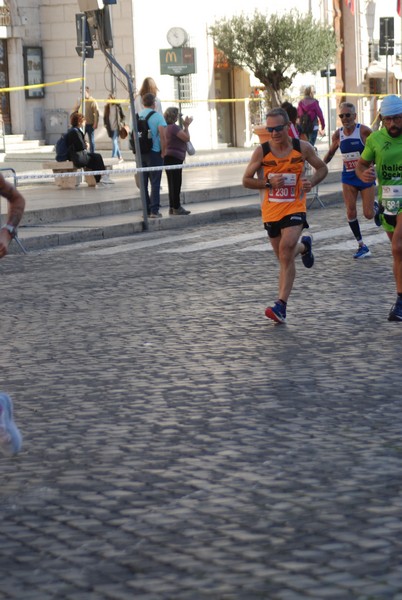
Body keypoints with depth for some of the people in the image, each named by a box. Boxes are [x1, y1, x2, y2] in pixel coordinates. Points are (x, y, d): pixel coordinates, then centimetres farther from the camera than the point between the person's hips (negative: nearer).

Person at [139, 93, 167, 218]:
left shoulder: (137, 117, 5)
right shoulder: (157, 116, -10)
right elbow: (163, 135, -17)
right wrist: (163, 152, -8)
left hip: (140, 154, 5)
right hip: (154, 153, -5)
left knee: (143, 183, 10)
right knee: (155, 183, -1)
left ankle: (146, 210, 13)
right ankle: (154, 211, -4)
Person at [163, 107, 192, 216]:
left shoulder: (167, 127, 13)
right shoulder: (173, 127, -17)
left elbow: (182, 136, 22)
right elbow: (186, 138, -15)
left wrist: (185, 125, 18)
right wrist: (186, 126, -3)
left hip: (168, 157, 10)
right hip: (175, 157, -10)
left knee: (172, 183, 13)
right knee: (176, 183, -5)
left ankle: (172, 207, 16)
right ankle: (176, 208, -2)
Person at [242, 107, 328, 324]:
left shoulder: (303, 148, -6)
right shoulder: (261, 152, -6)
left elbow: (322, 168, 9)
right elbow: (246, 180, 1)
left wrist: (311, 182, -12)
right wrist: (268, 183, -17)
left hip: (294, 208, -3)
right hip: (271, 210, 3)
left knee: (286, 247, -23)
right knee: (284, 257, 14)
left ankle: (281, 306, -23)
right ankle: (304, 246, 53)